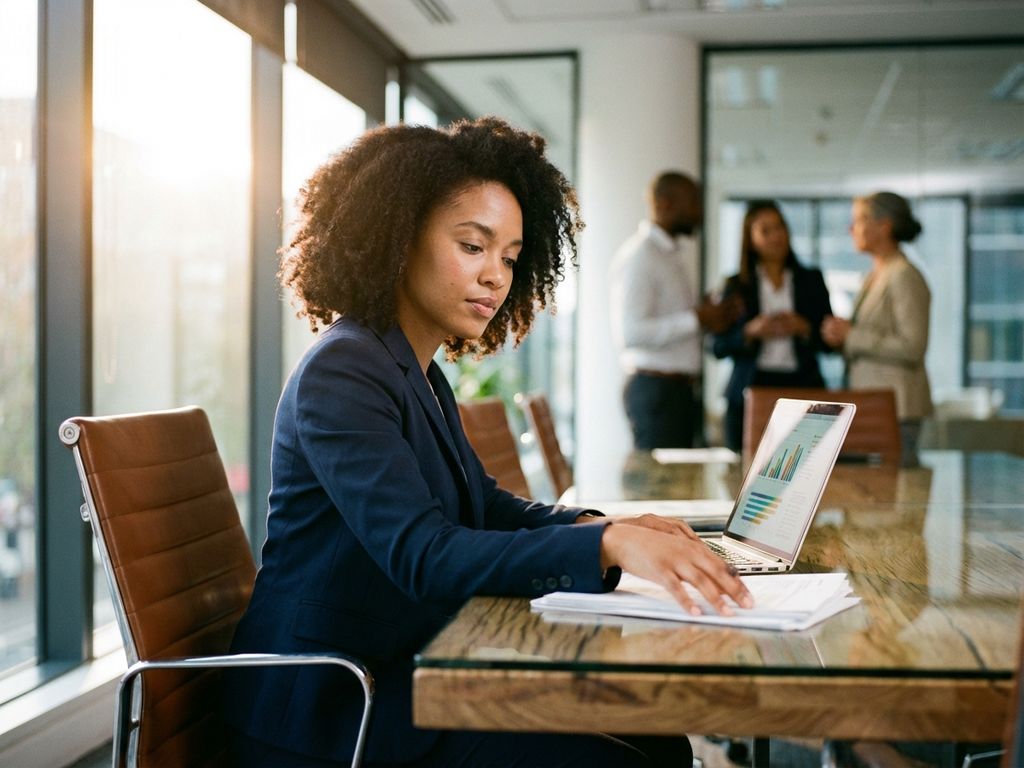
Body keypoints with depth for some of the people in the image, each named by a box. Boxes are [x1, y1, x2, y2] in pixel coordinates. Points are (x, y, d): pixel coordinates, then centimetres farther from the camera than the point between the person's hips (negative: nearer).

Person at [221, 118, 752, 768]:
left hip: (404, 672, 9)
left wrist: (594, 525, -4)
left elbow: (484, 505, 16)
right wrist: (607, 546, -39)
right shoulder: (341, 373, -17)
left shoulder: (423, 373, 13)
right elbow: (422, 556, -28)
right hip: (329, 714, -9)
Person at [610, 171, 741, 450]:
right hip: (655, 387, -9)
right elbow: (629, 332, -22)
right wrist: (696, 319, -20)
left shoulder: (685, 254, 17)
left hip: (685, 387, 9)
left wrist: (712, 315, 6)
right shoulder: (637, 256, -13)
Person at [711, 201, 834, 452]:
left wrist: (804, 328, -9)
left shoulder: (811, 280, 12)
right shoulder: (737, 286, 9)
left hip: (802, 388, 0)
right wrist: (750, 332, -12)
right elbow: (718, 347, 4)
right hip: (750, 389, 0)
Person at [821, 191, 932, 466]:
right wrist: (841, 337, 2)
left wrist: (852, 335, -16)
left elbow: (913, 348, -17)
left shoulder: (905, 277, -11)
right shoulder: (873, 278, 16)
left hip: (897, 407, -8)